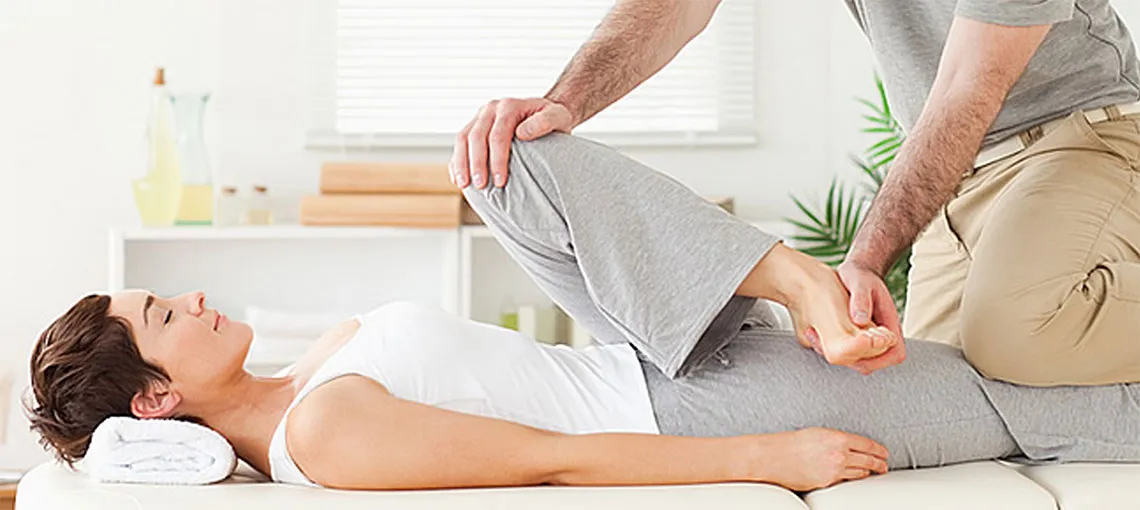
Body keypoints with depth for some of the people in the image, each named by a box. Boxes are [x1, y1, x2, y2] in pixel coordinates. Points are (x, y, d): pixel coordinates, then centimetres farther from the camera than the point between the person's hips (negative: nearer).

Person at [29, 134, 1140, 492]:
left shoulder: (325, 362, 9)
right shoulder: (326, 437, -21)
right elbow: (556, 460, -23)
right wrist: (768, 459, -21)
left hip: (641, 368, 8)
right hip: (698, 409, -8)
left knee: (512, 156, -10)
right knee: (1018, 404, -5)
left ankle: (792, 272, -13)